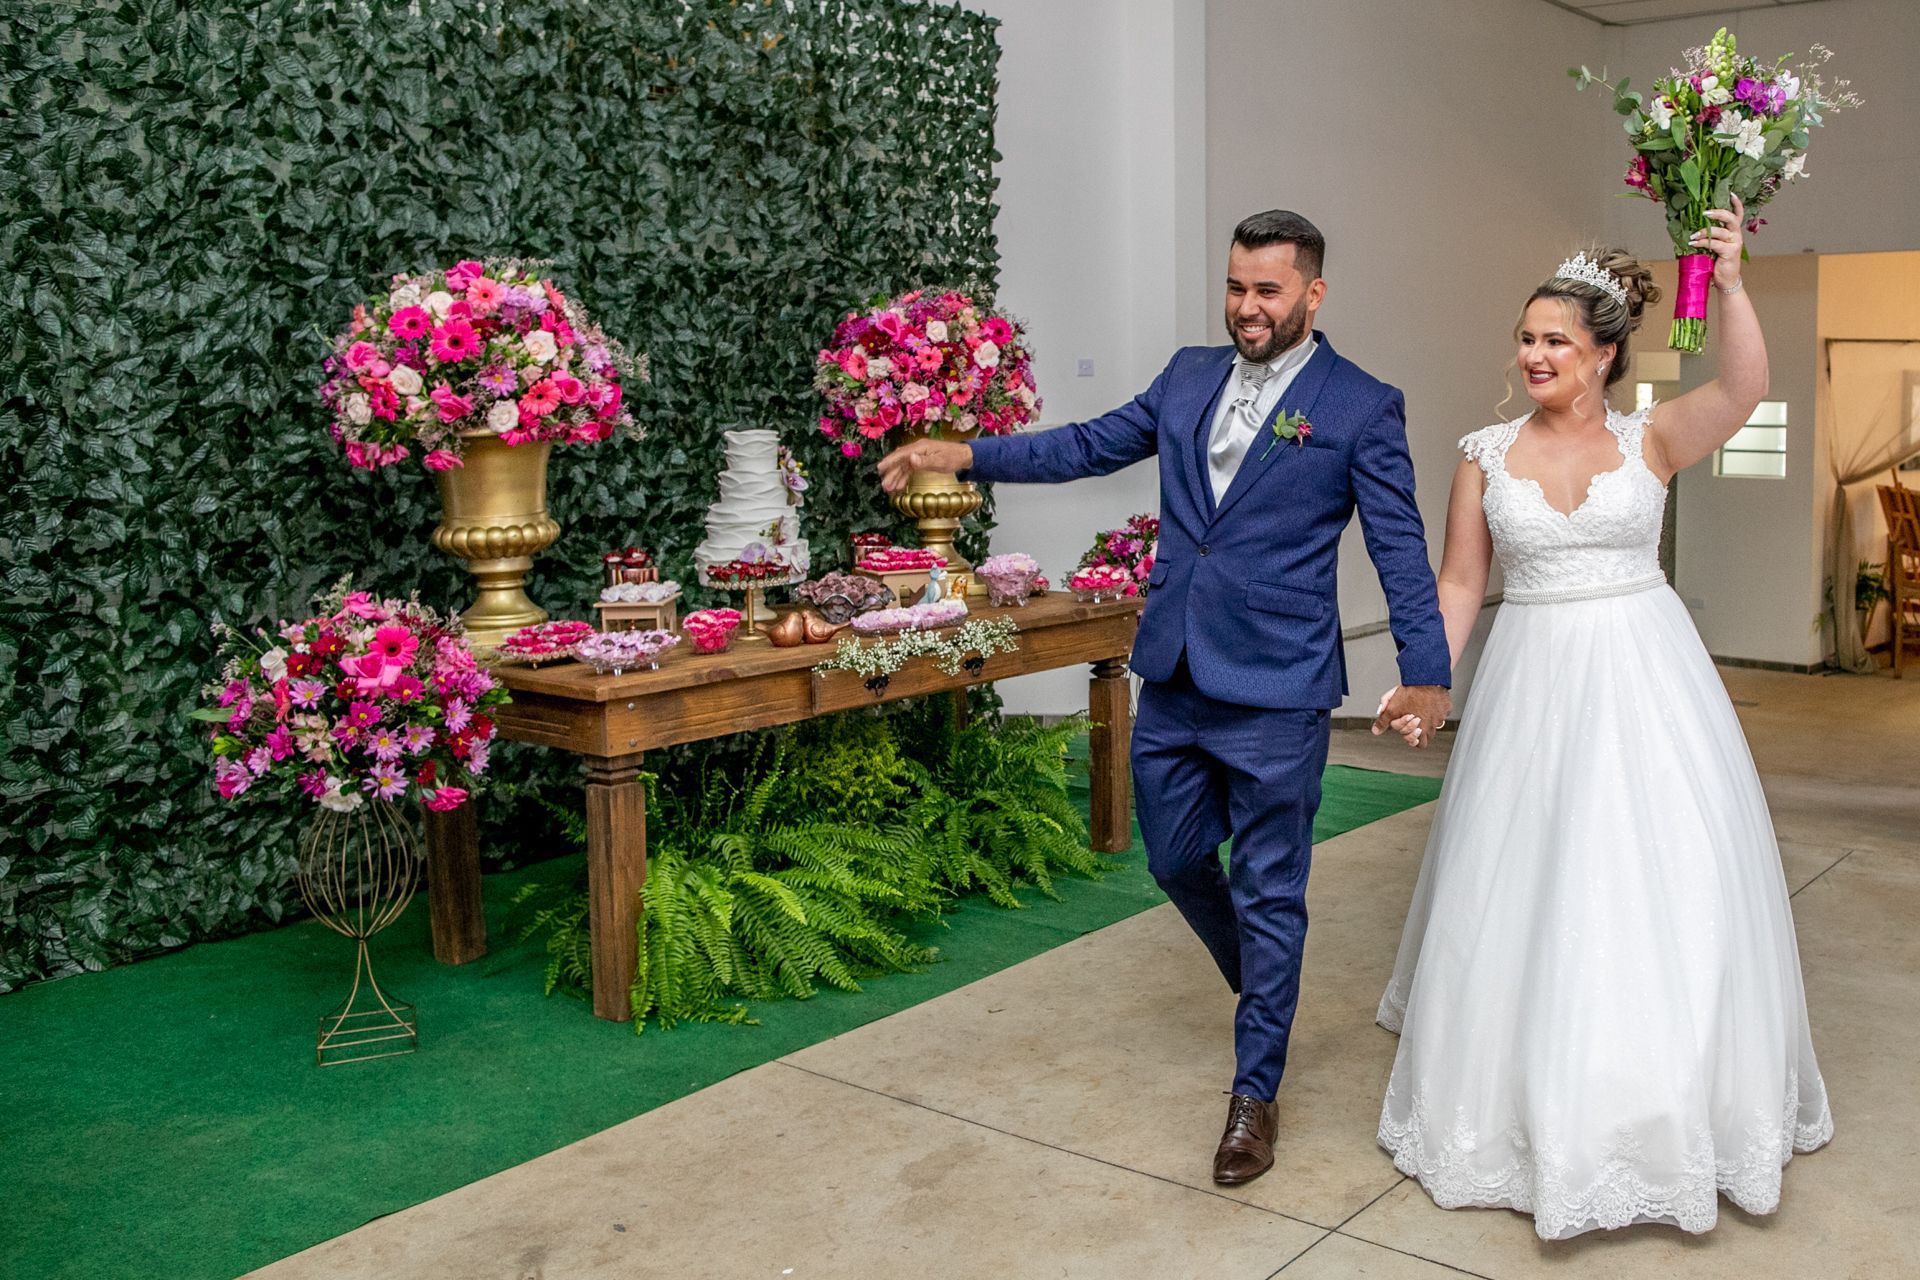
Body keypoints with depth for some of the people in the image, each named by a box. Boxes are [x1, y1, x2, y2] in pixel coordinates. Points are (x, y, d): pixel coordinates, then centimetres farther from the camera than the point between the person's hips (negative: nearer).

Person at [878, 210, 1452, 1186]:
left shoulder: (1362, 408, -5)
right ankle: (1265, 988, 46)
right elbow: (1089, 446, 13)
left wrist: (1425, 671, -14)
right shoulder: (1189, 375, 10)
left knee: (1268, 891, 4)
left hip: (1276, 692, -5)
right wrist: (961, 455, 6)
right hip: (1173, 677, 6)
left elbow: (1400, 547, -7)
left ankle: (1255, 1090, 20)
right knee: (1177, 861, 17)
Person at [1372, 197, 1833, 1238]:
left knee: (1663, 880, 3)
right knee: (1528, 889, 5)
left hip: (1645, 681, -1)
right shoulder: (1485, 455, 3)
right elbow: (1459, 583, 4)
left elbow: (1743, 388, -19)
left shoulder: (1651, 439, -1)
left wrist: (1728, 283, -31)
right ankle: (1537, 1105, 23)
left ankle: (1677, 1101, 24)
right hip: (1533, 683, 1)